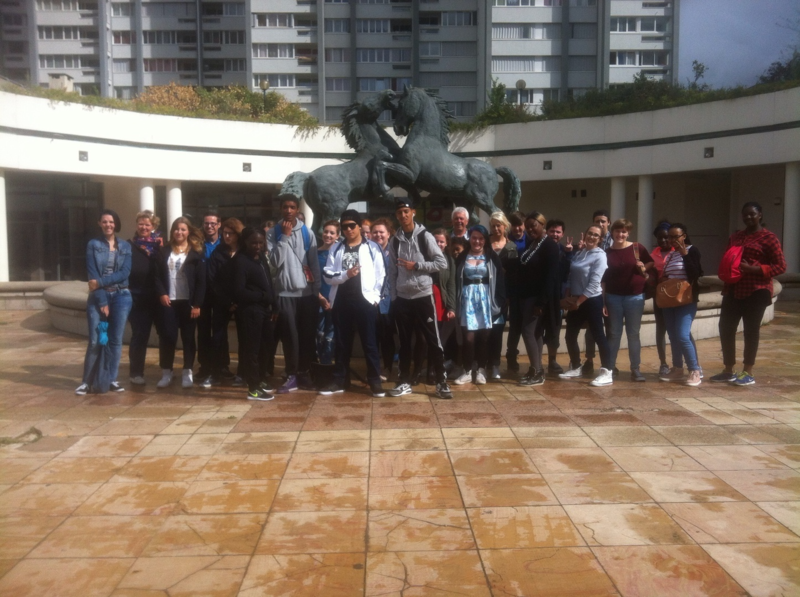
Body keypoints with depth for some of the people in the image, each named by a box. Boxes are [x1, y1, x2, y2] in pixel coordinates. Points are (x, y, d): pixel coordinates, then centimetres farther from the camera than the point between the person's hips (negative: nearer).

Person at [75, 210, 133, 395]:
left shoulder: (125, 246, 7)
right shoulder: (93, 245, 1)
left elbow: (125, 273, -5)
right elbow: (92, 276, -5)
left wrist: (101, 281, -15)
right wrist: (102, 301, -11)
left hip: (121, 297, 2)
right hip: (97, 297, -2)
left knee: (115, 340, 4)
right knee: (95, 341, -4)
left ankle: (111, 379, 13)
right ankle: (87, 381, 7)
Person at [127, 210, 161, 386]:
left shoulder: (158, 245, 5)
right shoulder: (130, 246, 0)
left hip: (152, 297, 3)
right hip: (135, 297, -2)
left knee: (144, 334, 11)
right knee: (139, 334, -4)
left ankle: (139, 370, 23)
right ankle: (136, 372, 6)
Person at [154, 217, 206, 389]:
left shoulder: (196, 253, 1)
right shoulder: (164, 251, 10)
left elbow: (201, 280, -4)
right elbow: (157, 275, 6)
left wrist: (197, 304, -10)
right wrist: (162, 293, -10)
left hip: (188, 302, -2)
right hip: (168, 301, 2)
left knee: (188, 337, 5)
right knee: (167, 336, 0)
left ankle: (187, 373, 14)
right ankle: (166, 373, 11)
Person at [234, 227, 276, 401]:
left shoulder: (261, 258, 13)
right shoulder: (240, 261, -10)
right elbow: (239, 291, -16)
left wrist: (272, 305, 4)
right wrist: (262, 296, -12)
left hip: (264, 309, 8)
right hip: (250, 311, -8)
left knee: (265, 346, 15)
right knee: (251, 348, 0)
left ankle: (262, 380, 32)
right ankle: (253, 388, 8)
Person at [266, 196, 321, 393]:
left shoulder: (307, 233, 5)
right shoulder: (273, 233, 1)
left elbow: (315, 263, 5)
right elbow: (275, 262, -10)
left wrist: (317, 291, 2)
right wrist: (284, 236, -12)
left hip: (307, 292, 1)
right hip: (285, 292, -1)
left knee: (308, 335, 4)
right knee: (289, 335, 0)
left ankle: (304, 373, 16)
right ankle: (292, 375, 8)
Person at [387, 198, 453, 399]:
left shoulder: (425, 236, -3)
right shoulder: (394, 241, 8)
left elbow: (442, 263, -7)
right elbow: (392, 271, 9)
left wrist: (416, 265, -13)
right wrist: (393, 296, 3)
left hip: (423, 295, -3)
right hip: (402, 298, 3)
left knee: (433, 340, 1)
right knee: (404, 341, 10)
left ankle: (441, 382, 9)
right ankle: (405, 382, 19)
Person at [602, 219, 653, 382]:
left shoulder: (637, 248, -1)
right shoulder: (607, 252, 1)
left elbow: (651, 263, 12)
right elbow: (603, 279, 1)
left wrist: (644, 268, -11)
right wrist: (602, 302, -2)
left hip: (635, 297, 0)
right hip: (613, 297, 0)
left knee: (633, 334, 5)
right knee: (614, 334, 8)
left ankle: (636, 370, 11)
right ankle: (610, 367, 15)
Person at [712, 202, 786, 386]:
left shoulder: (769, 238, -5)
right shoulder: (735, 237, 14)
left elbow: (781, 266, -9)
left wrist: (752, 269, -21)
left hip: (756, 291, -6)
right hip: (734, 290, 6)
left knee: (751, 330, -1)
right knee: (726, 328, 5)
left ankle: (748, 373, 9)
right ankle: (728, 371, 16)